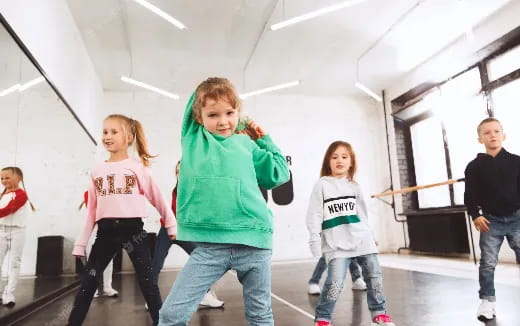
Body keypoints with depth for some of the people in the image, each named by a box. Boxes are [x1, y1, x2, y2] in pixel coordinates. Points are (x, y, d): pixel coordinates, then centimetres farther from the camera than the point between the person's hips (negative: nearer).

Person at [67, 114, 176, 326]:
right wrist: (81, 242, 11)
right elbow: (92, 209, 11)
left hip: (133, 229, -3)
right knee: (88, 281, 10)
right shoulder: (97, 171, 9)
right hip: (106, 232, 4)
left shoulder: (137, 168, -1)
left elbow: (156, 198, 4)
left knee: (147, 281, 2)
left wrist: (171, 224, 8)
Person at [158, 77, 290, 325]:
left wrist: (263, 140, 17)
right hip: (209, 245, 0)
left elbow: (279, 174, 18)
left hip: (253, 241, 1)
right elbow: (194, 100, 23)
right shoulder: (193, 138, 9)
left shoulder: (246, 144, 11)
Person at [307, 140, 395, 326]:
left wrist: (369, 236, 19)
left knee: (375, 276, 9)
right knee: (335, 283, -13)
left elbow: (362, 213, 18)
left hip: (361, 239, 5)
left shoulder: (354, 186, 11)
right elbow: (314, 215, -4)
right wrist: (315, 240, -9)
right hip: (336, 243, -5)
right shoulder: (322, 185, -2)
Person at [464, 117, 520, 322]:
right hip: (491, 221, -1)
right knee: (487, 264, 2)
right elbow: (470, 195, 0)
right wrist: (475, 215, -10)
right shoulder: (474, 167, 0)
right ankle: (487, 301, 12)